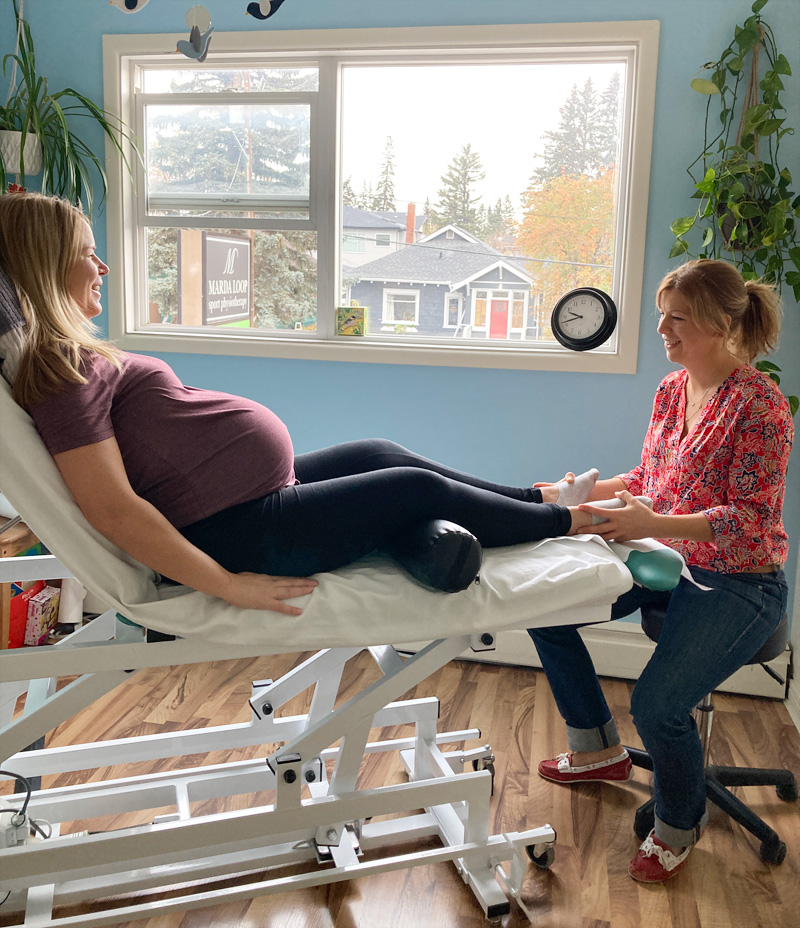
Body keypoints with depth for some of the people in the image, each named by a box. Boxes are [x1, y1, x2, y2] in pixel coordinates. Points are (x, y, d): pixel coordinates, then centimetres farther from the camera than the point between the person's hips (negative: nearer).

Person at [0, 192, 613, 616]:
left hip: (261, 495, 10)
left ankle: (536, 497, 34)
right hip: (239, 533, -10)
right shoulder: (66, 373, -20)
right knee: (420, 487, 1)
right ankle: (562, 520, 24)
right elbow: (113, 510, -27)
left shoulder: (68, 357, 12)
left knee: (380, 453, 18)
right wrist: (228, 585, -28)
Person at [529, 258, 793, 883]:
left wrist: (654, 524, -34)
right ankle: (599, 748, 22)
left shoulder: (759, 404, -19)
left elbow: (749, 518, -23)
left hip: (737, 582, -8)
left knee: (657, 702, -24)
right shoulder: (671, 390, 5)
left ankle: (680, 826, 12)